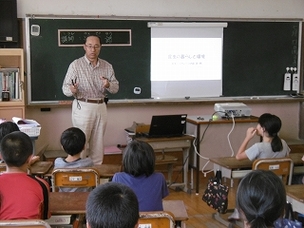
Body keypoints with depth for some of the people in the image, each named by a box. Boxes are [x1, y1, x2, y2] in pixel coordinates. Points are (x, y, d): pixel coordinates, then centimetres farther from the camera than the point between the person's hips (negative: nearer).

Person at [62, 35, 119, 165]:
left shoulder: (107, 66, 7)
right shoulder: (76, 65, -4)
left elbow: (116, 87, 8)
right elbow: (65, 87, -6)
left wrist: (108, 85, -15)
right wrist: (72, 90, -29)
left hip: (101, 107, 4)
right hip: (82, 107, -4)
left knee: (98, 143, 11)